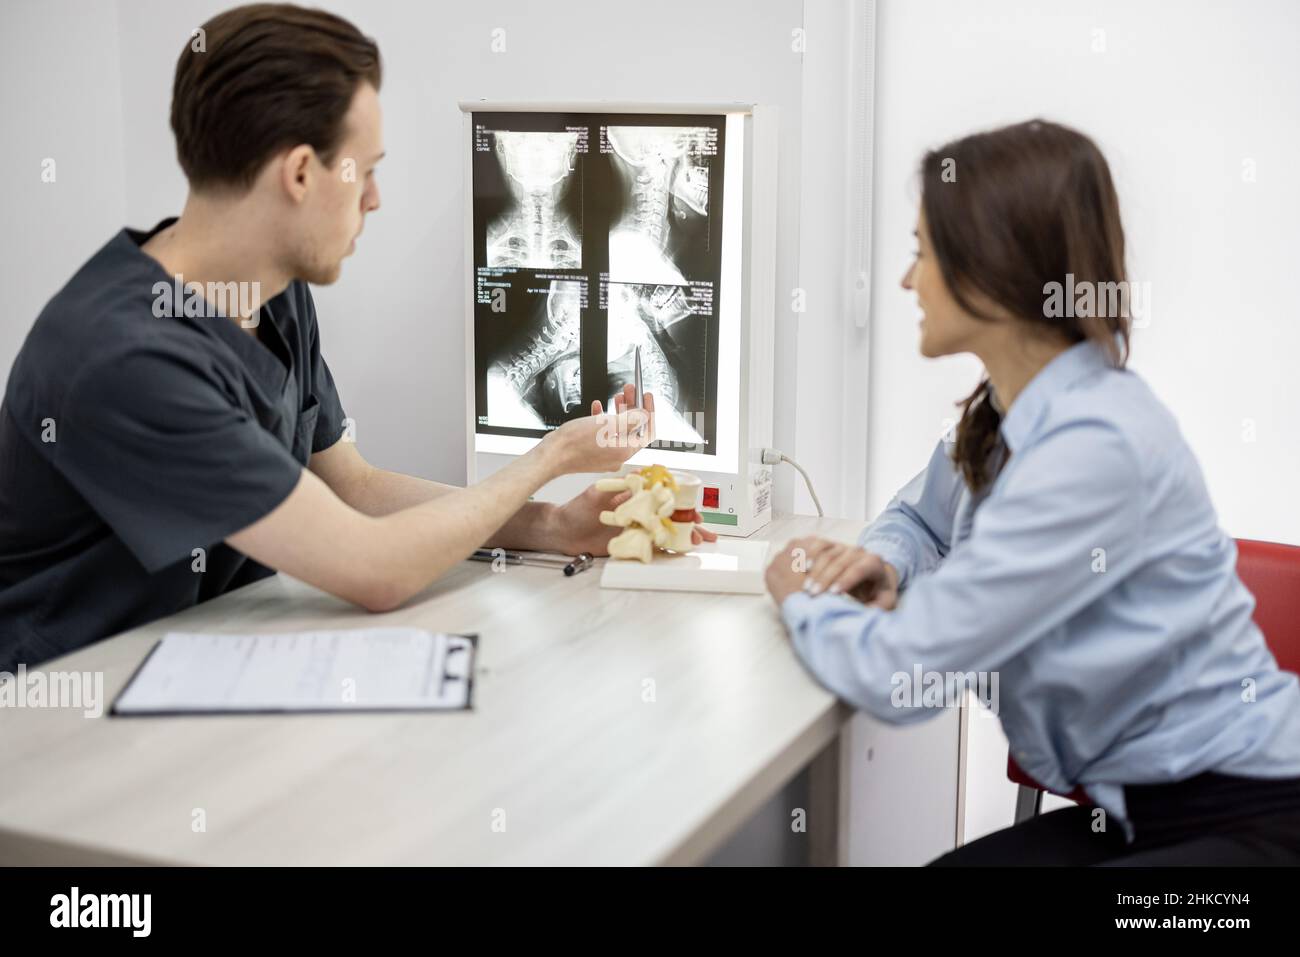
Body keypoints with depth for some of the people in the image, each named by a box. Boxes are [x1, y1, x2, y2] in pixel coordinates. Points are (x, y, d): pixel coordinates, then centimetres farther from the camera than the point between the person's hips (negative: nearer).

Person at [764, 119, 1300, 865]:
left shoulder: (1097, 445, -25)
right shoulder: (1003, 416, 3)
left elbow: (903, 673, -24)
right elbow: (922, 516, 25)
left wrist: (801, 599, -4)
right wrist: (881, 562, 1)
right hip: (1134, 804, 8)